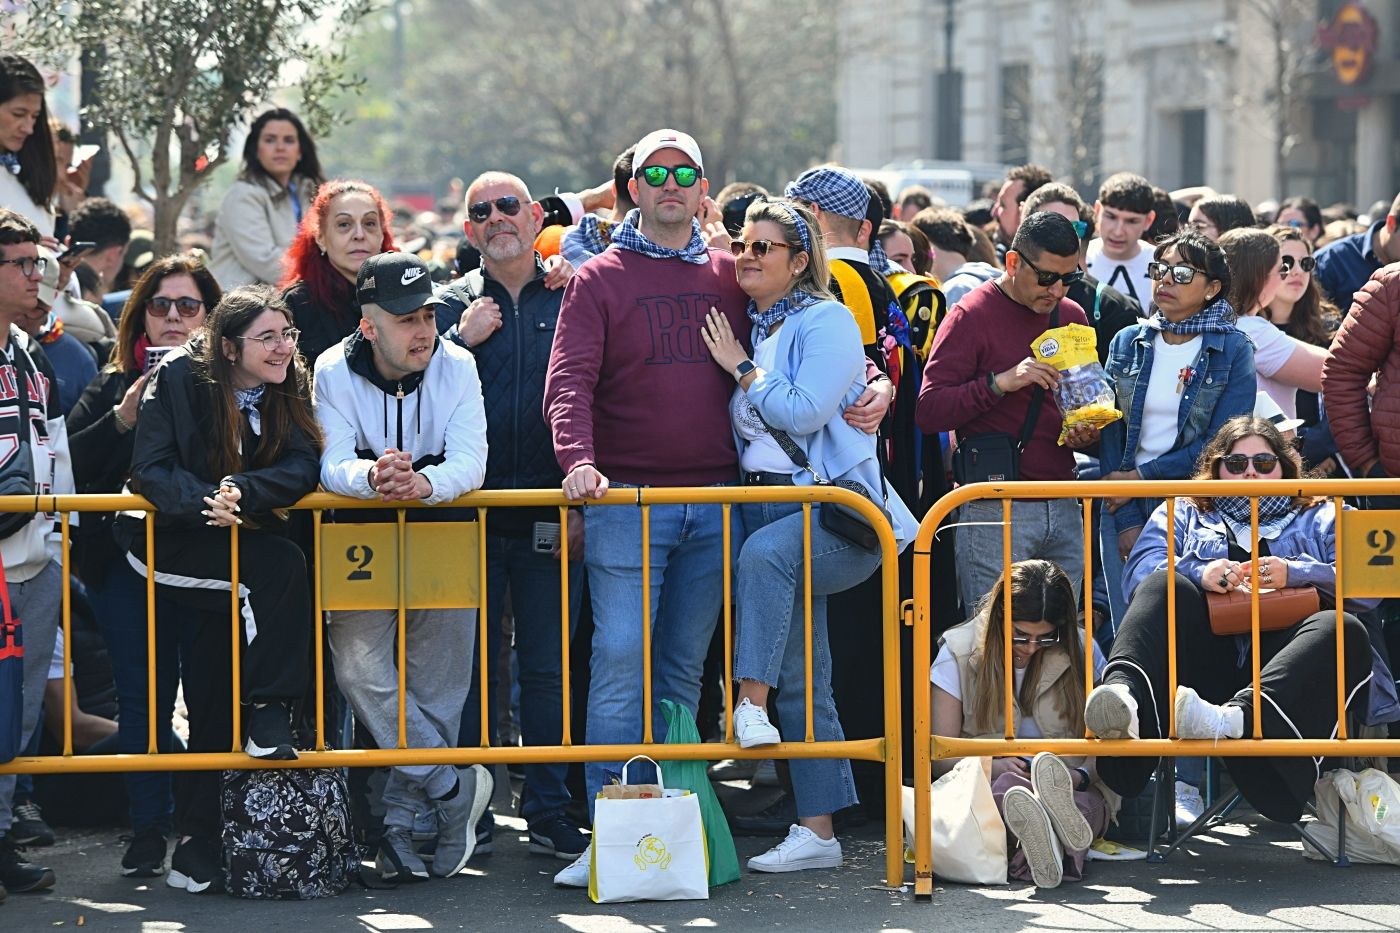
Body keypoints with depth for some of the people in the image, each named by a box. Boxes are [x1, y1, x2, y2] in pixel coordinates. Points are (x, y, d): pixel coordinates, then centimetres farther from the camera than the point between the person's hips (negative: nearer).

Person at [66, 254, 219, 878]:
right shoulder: (113, 385, 12)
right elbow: (69, 464, 3)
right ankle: (148, 828, 10)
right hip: (127, 562, 2)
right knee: (143, 693, 3)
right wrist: (122, 418, -8)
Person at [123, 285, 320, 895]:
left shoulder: (289, 390, -1)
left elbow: (303, 467, -14)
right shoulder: (178, 377, -14)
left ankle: (198, 840, 2)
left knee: (212, 694, 0)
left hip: (239, 545, 5)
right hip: (172, 541, -5)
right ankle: (270, 716, -21)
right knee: (281, 566, -28)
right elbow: (150, 470, -19)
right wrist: (206, 501, -36)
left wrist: (242, 494, -32)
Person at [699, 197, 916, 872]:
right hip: (767, 504, 7)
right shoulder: (747, 325, 16)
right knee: (802, 683, 4)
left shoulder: (826, 322, -6)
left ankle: (752, 701, -35)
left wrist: (743, 370, -7)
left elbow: (804, 412, -17)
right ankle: (817, 830, 5)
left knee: (764, 553, -37)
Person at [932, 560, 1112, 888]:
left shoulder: (1081, 652, 8)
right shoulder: (959, 652, 4)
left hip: (1073, 788, 1)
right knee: (1009, 787, -40)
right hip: (984, 785, -1)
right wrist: (994, 767, -20)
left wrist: (1082, 774, -19)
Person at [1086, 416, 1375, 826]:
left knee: (1342, 631, -32)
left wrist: (1295, 573, -9)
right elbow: (1139, 573, 10)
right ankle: (1125, 694, -54)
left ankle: (1237, 717, -58)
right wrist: (1199, 574, -11)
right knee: (1165, 584, -25)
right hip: (1206, 665, 1)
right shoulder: (1183, 514, 32)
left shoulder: (1321, 519, 29)